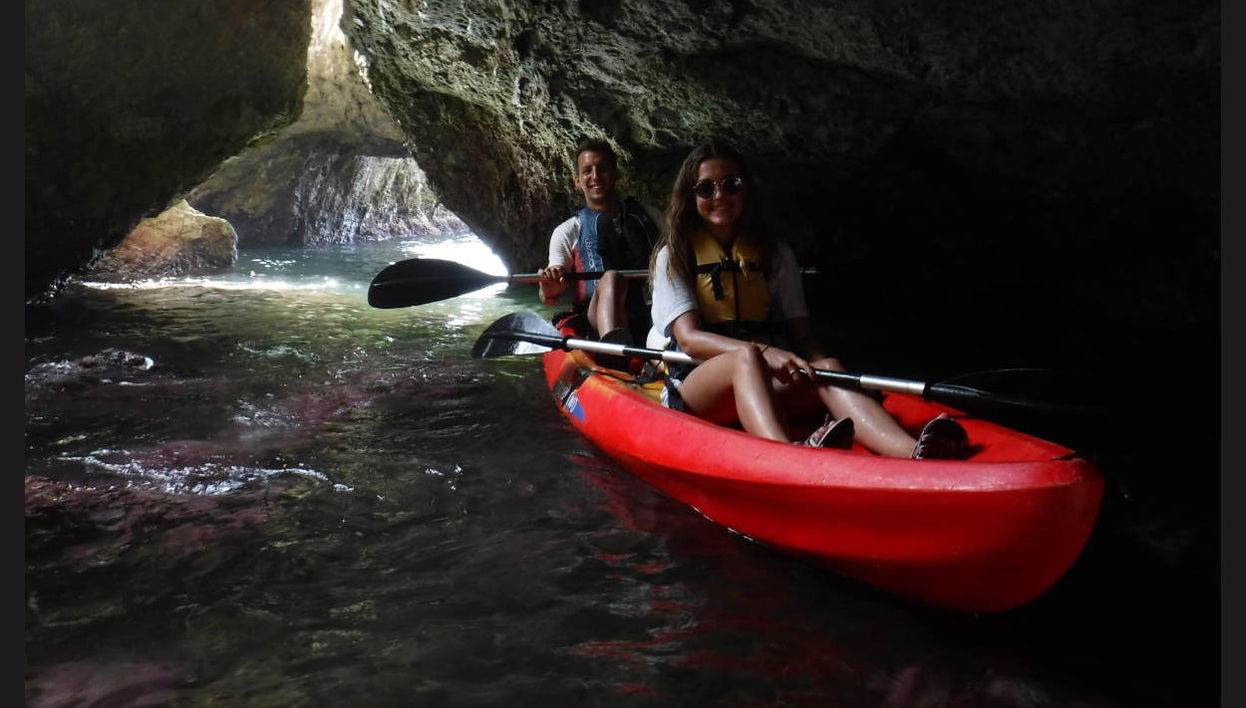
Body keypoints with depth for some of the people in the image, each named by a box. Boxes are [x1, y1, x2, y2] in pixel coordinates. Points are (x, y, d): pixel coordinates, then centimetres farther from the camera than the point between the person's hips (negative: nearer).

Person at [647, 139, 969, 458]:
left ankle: (912, 452, -56)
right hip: (694, 391, -3)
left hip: (764, 386, 3)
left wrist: (821, 367, -17)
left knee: (827, 366, -28)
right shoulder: (674, 256, 5)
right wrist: (763, 351, -27)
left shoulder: (775, 255, 16)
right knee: (747, 357, -35)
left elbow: (803, 336, 8)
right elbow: (688, 337, -10)